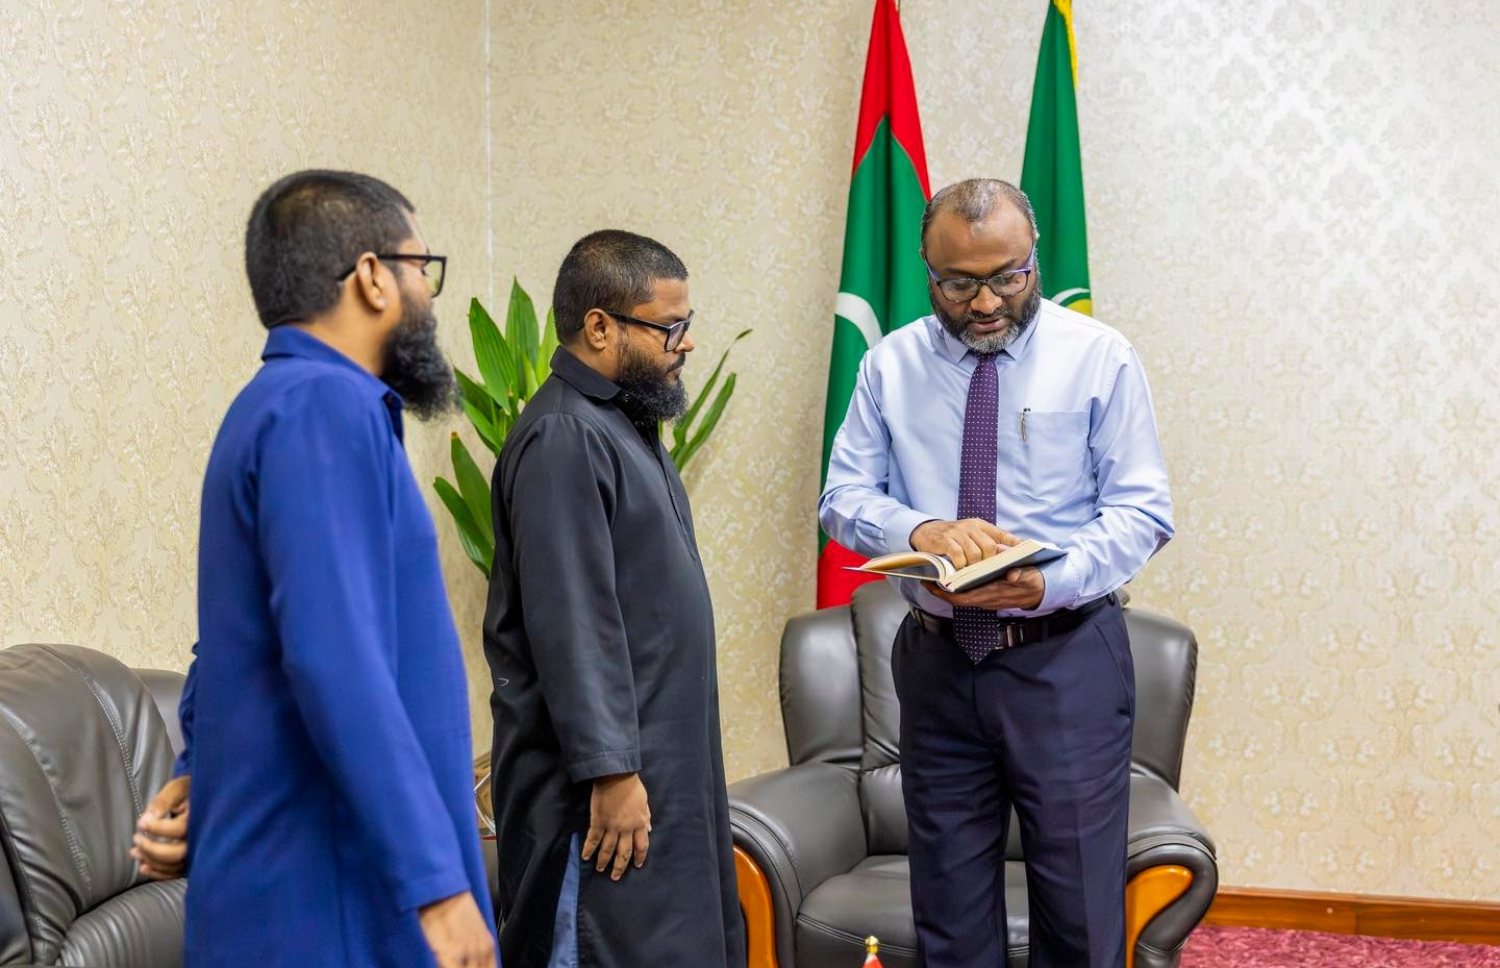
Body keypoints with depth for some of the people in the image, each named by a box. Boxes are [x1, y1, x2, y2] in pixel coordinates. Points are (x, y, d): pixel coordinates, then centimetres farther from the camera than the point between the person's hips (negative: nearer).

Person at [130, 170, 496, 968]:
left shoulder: (296, 400, 15)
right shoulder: (324, 408, -17)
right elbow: (337, 664, -26)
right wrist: (437, 882, -26)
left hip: (326, 882, 9)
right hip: (331, 900, -9)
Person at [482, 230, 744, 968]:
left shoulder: (623, 424, 13)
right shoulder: (563, 438, -17)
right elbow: (571, 626, -22)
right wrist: (610, 771, -23)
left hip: (664, 760, 10)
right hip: (611, 772, -10)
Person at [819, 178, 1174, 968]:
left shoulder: (1099, 358, -3)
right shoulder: (890, 366, 3)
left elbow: (1141, 510, -6)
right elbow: (843, 500, 2)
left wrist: (1053, 582, -24)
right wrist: (922, 531, -20)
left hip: (1067, 660, -2)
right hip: (938, 660, 3)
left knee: (1080, 904, 1)